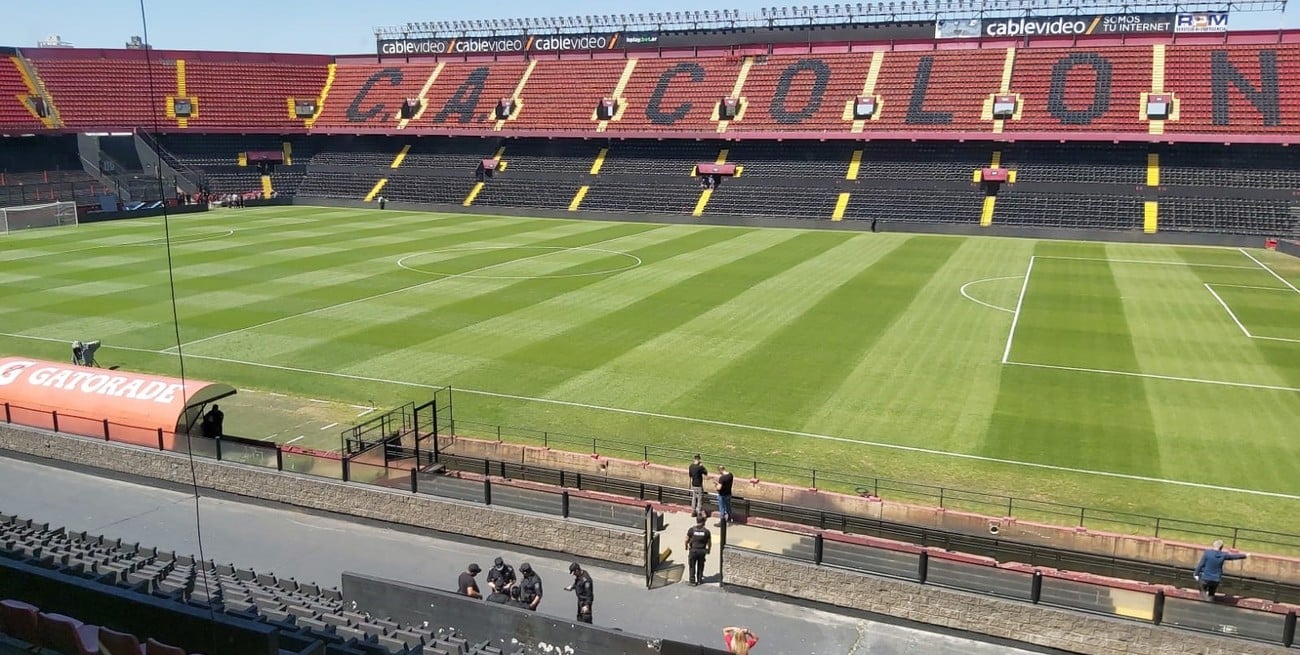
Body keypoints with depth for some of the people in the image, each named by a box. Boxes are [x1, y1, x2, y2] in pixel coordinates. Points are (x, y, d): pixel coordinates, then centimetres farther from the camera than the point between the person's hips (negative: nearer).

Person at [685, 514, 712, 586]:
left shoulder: (691, 530, -10)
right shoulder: (706, 531, -7)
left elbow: (686, 540, -2)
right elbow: (709, 543, 1)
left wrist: (686, 547, 18)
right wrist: (709, 550, 20)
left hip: (693, 550, -1)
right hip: (702, 551, 1)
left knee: (692, 566, 11)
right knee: (700, 566, 19)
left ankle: (692, 581, 12)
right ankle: (699, 580, 26)